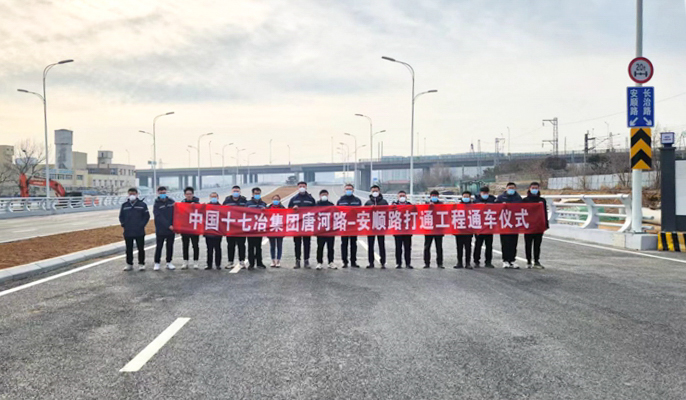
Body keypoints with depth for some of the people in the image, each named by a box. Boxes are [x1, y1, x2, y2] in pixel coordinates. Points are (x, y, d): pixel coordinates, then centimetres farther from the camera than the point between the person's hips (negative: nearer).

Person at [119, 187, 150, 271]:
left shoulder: (142, 204, -1)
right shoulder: (124, 205, 6)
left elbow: (147, 216, 1)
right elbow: (121, 216, 13)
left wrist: (142, 225, -8)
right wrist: (123, 224, -1)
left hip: (139, 232, -2)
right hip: (127, 232, 2)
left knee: (141, 249, 3)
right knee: (129, 249, 10)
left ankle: (141, 264, 12)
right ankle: (129, 264, 19)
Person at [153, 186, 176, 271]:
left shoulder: (171, 202, 6)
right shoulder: (157, 204, -3)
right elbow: (159, 217, -12)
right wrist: (168, 226, -21)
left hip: (171, 229, 3)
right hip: (160, 230, -3)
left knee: (170, 246, 9)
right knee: (159, 246, 3)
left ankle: (169, 262, 19)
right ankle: (157, 263, 12)